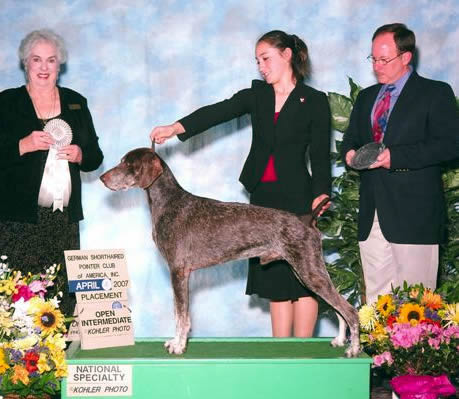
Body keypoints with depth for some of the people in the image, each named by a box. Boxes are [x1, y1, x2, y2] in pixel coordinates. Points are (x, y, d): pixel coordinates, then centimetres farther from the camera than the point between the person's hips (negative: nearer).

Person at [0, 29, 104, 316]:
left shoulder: (76, 103, 16)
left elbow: (96, 157, 19)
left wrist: (80, 155, -2)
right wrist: (23, 146, -15)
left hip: (65, 219, 3)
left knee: (64, 297, -4)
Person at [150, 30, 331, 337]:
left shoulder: (314, 101, -2)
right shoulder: (257, 95, 10)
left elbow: (320, 154, -4)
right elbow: (219, 112, -5)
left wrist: (321, 194, -19)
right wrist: (176, 127, -21)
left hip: (297, 197, -5)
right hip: (262, 197, 5)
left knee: (301, 276, -4)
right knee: (274, 278, 8)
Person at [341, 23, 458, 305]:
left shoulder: (436, 94, 0)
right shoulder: (366, 97, 20)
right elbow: (351, 139, 27)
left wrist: (396, 156, -18)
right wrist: (350, 152, 1)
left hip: (414, 215, -6)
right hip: (372, 216, 6)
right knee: (376, 299, 7)